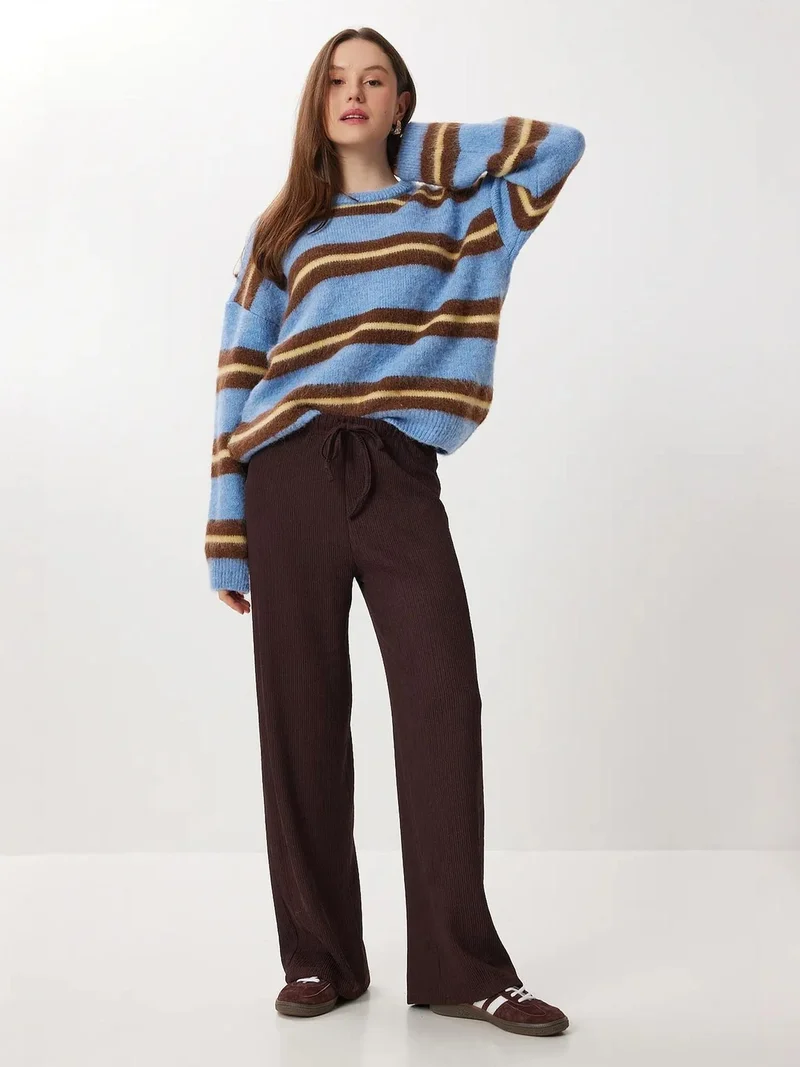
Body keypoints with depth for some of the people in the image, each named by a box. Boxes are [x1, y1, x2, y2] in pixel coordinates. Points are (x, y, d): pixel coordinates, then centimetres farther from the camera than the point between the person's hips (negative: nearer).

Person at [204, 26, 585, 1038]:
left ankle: (460, 966, -3)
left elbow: (561, 143, 11)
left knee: (442, 703, -9)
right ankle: (320, 957, 10)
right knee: (303, 717, 1)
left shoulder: (454, 211, 16)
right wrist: (228, 536, 3)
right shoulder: (281, 230, 15)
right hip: (291, 477, 1)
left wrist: (421, 149, 15)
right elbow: (240, 376, 10)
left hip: (400, 479, 0)